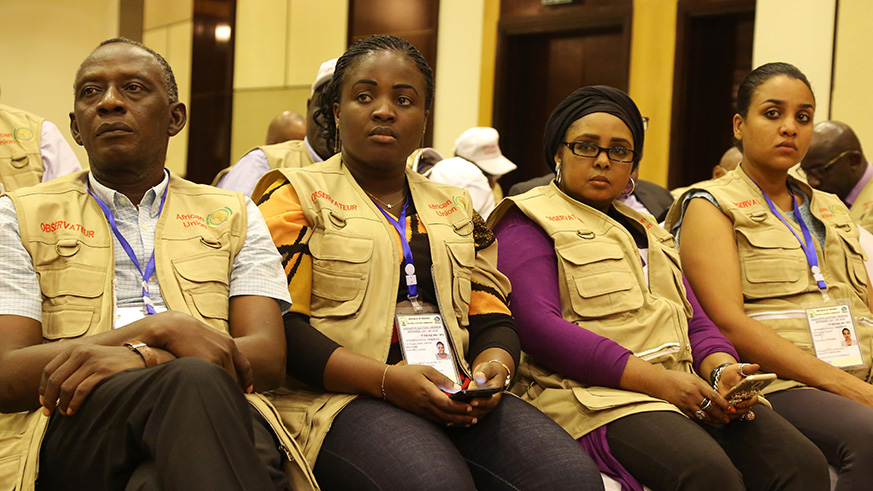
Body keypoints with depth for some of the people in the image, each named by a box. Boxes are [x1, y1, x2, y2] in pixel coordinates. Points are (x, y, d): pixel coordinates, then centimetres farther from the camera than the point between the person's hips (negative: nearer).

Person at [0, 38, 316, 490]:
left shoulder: (234, 216, 21)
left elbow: (268, 358, 6)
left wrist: (140, 359, -13)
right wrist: (161, 326, -11)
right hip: (75, 426, -1)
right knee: (193, 384, -35)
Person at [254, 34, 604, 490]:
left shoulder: (455, 208, 24)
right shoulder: (297, 194, 8)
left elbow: (494, 320, 20)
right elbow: (277, 325, -4)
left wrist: (492, 368, -6)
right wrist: (387, 379, -16)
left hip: (454, 399, 5)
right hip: (339, 397, -4)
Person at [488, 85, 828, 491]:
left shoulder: (645, 229, 30)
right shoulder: (527, 222, 6)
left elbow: (694, 320, 23)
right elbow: (538, 327, -9)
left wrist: (721, 369, -3)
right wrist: (657, 381, -15)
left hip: (688, 392, 7)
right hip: (595, 395, -6)